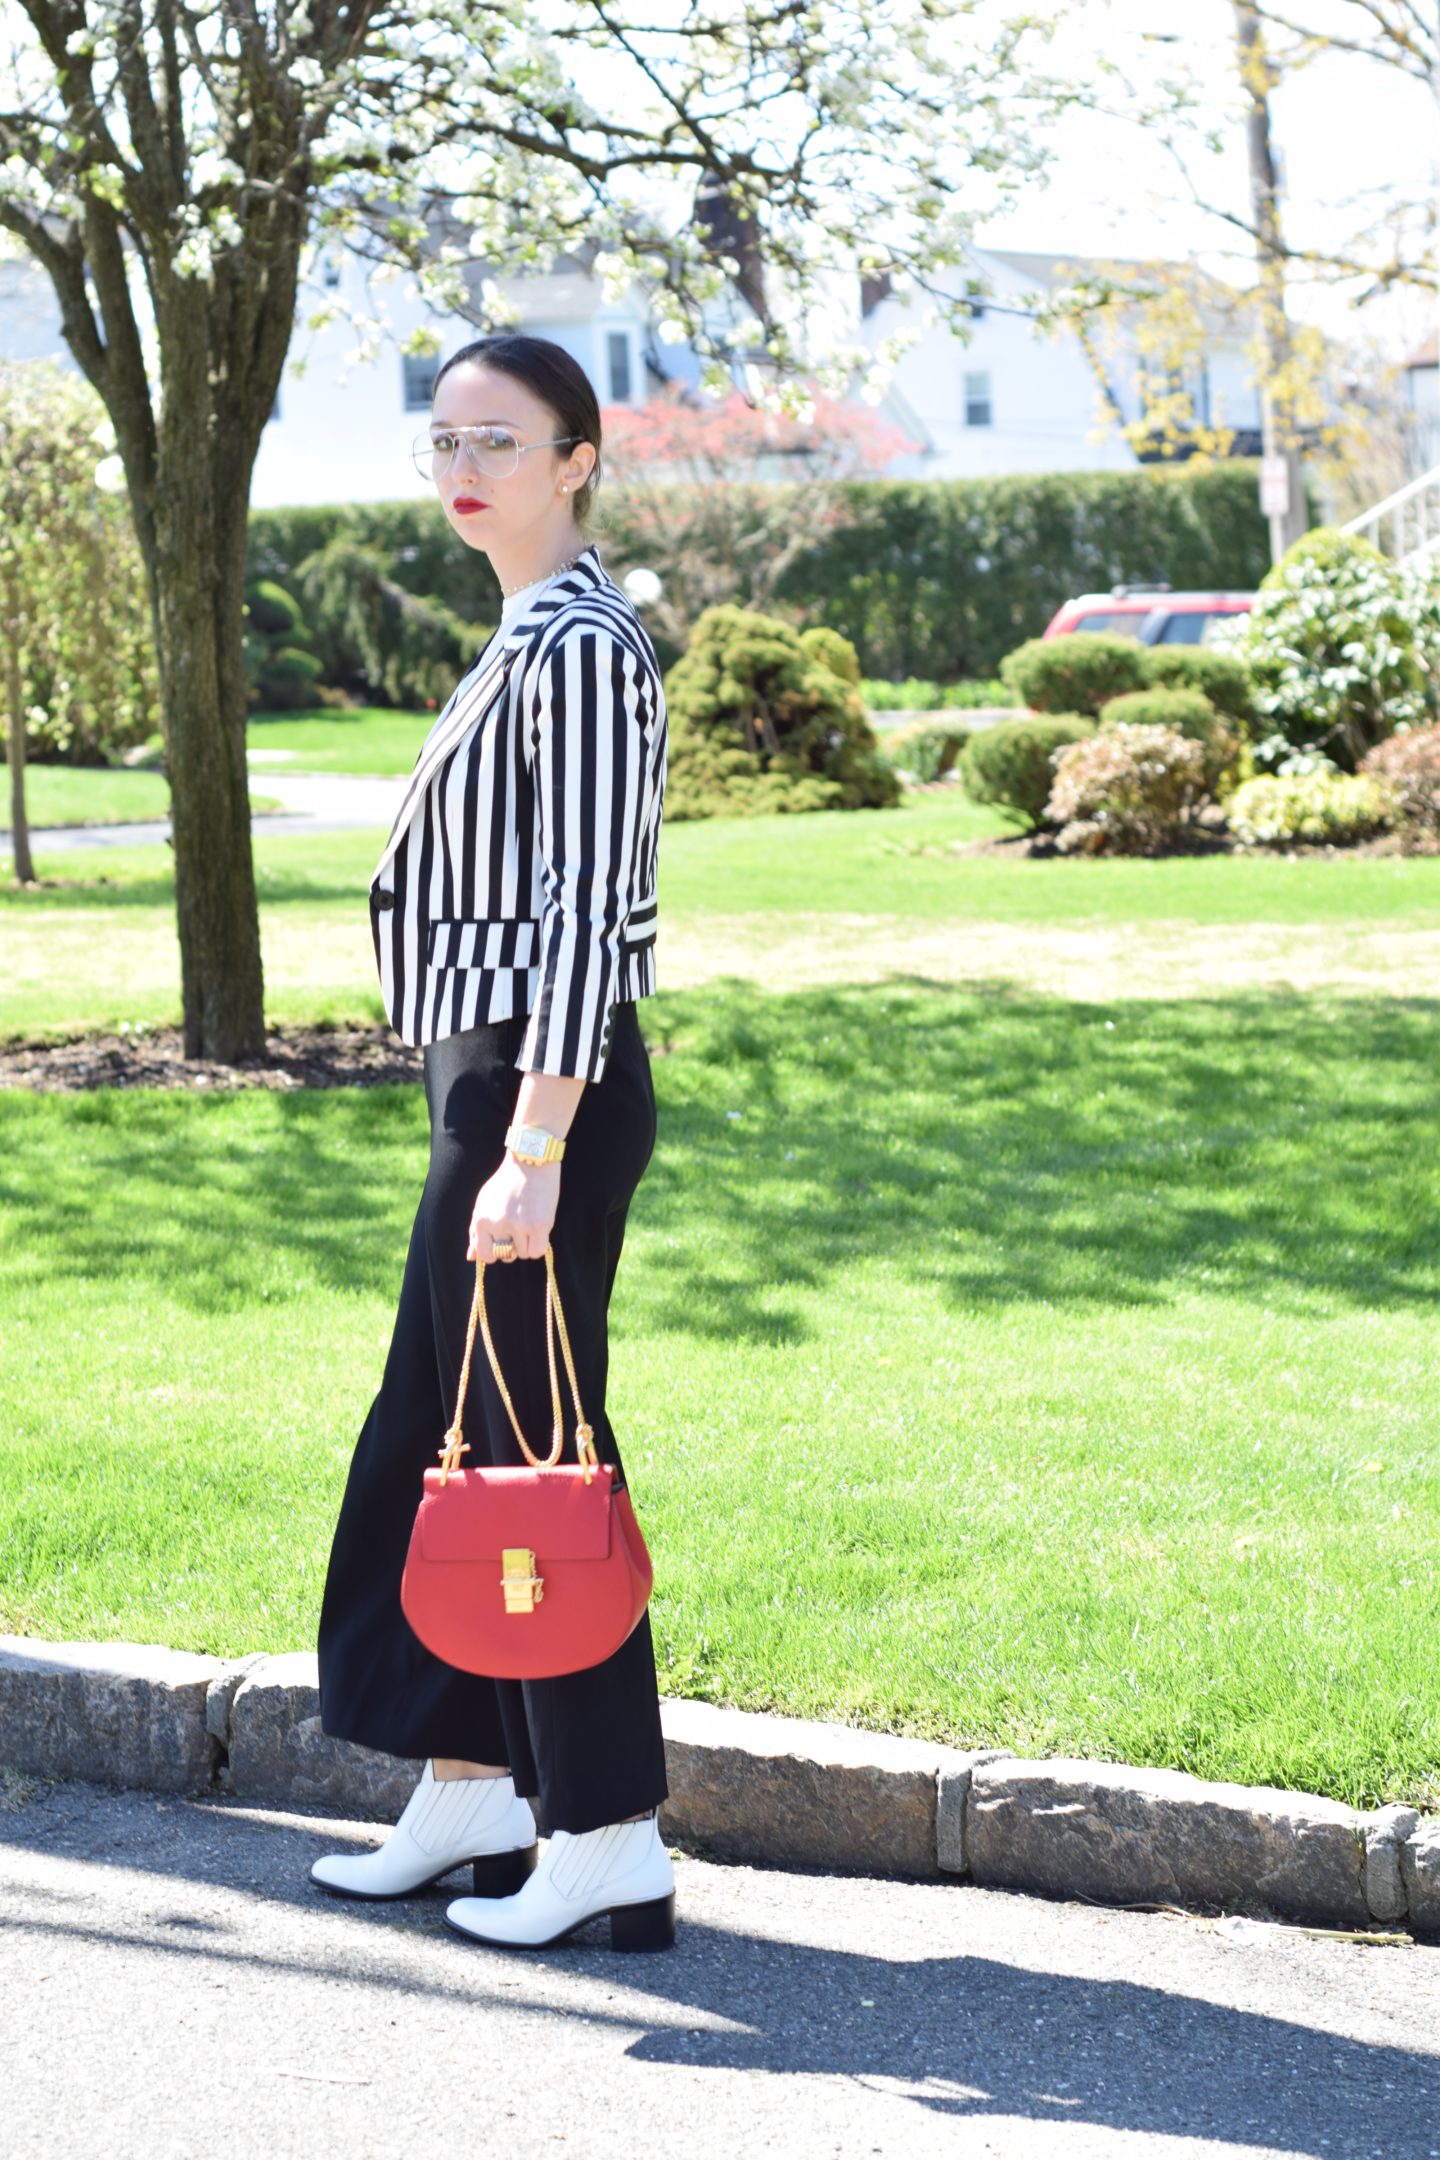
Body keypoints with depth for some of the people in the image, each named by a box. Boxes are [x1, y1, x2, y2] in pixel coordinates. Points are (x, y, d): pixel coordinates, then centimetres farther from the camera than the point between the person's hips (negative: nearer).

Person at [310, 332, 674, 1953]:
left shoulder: (582, 647, -15)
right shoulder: (526, 639, 16)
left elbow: (579, 912, -21)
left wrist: (534, 1151, -24)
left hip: (547, 1087, -10)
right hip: (490, 1079, 10)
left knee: (538, 1447, -4)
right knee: (429, 1436, 15)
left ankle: (612, 1841, 5)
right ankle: (467, 1788, 26)